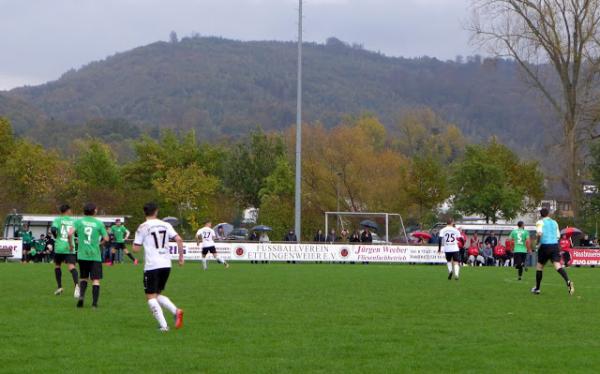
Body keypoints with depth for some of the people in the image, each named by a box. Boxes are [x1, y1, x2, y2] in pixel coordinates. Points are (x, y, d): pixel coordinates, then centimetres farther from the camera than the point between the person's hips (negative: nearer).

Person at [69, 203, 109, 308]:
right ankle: (94, 303, -6)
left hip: (82, 255, 2)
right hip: (95, 255, -2)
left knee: (83, 277, 18)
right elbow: (106, 238, 0)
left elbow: (70, 233, -12)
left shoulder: (79, 221, 1)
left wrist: (71, 244, 5)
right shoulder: (99, 223, 0)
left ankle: (81, 295, -4)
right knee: (96, 280, 2)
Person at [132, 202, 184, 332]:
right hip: (166, 264, 5)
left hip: (151, 266, -5)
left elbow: (136, 249, -3)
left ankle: (163, 325, -11)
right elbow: (179, 240, -2)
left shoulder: (142, 227, -3)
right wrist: (181, 257, 7)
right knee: (158, 294, 20)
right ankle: (176, 311, -4)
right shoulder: (166, 225, 8)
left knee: (150, 297, 2)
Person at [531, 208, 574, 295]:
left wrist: (538, 241, -1)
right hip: (555, 245, 3)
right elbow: (558, 236, 16)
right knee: (558, 265, -10)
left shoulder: (540, 222, 1)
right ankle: (568, 281, -35)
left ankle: (537, 288, 22)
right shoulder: (554, 222, 16)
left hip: (545, 246, -3)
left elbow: (539, 233, -17)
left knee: (539, 266, 14)